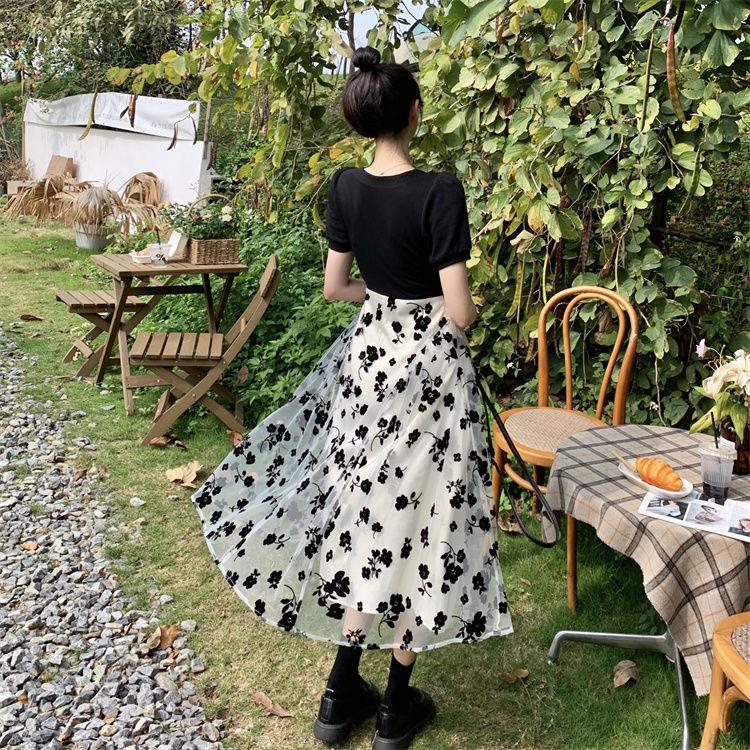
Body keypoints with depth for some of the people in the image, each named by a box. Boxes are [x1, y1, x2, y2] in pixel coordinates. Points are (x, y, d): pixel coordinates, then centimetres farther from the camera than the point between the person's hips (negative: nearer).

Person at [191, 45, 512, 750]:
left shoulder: (345, 187, -2)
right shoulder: (440, 191, -18)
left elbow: (335, 285, 6)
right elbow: (458, 312, -18)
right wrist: (449, 306, 5)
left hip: (367, 355, 5)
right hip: (429, 362, -5)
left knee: (364, 512, 16)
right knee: (412, 516, 7)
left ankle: (342, 692, 27)